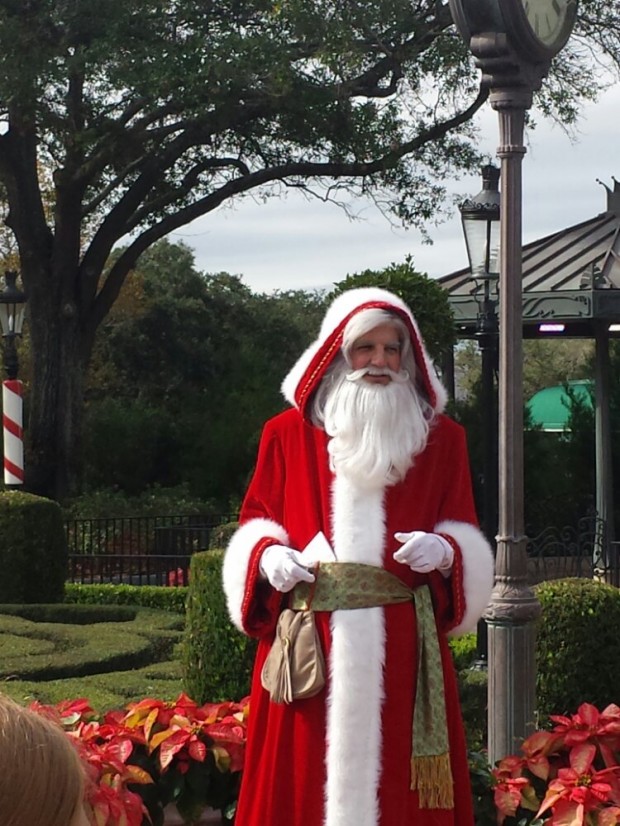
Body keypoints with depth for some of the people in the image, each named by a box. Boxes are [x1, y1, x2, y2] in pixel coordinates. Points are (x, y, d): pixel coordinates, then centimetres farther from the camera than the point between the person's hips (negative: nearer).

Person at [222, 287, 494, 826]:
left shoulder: (442, 439, 10)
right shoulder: (287, 434, 9)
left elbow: (465, 537, 9)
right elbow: (255, 525, 12)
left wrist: (445, 552, -13)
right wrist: (267, 556, -9)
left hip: (404, 652, 0)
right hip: (309, 650, 0)